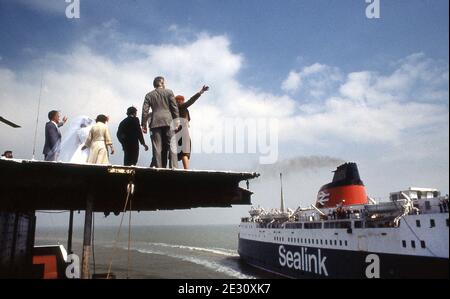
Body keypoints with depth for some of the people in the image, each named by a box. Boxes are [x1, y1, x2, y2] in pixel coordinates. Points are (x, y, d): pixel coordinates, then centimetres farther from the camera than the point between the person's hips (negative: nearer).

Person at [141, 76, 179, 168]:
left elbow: (145, 111, 6)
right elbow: (175, 107, 3)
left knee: (157, 147, 2)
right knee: (172, 145, -2)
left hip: (155, 123, 2)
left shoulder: (149, 95, 12)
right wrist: (176, 121, 6)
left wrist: (144, 124, 9)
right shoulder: (169, 92, 8)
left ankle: (158, 167, -1)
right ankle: (174, 167, -10)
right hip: (168, 121, -1)